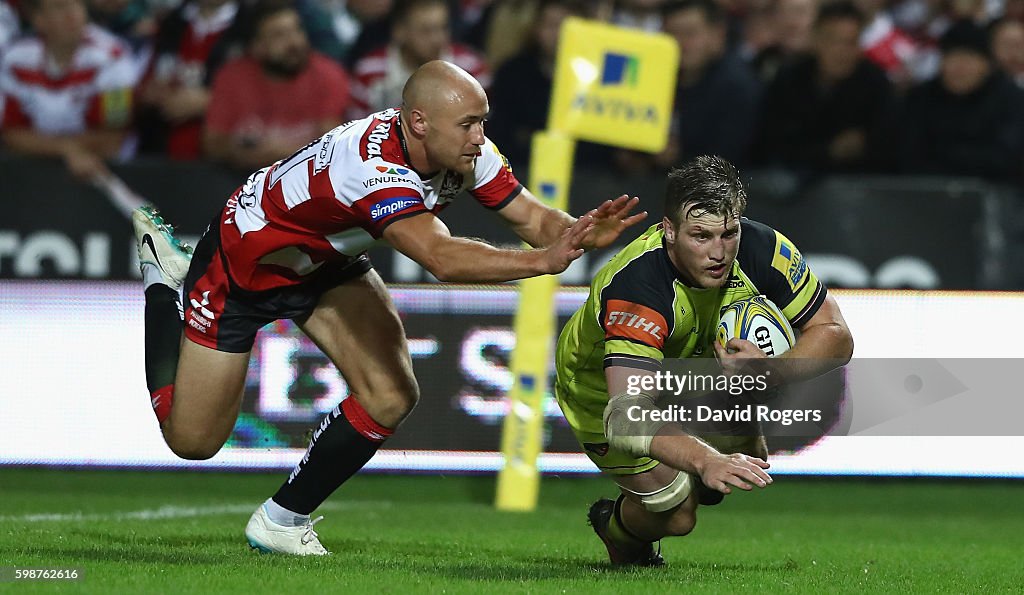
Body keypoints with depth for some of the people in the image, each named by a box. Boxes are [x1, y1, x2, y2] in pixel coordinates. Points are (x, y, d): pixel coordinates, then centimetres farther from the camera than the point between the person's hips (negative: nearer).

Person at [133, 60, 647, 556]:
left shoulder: (466, 151, -19)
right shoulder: (373, 165, -43)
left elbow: (531, 218, -16)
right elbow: (442, 259, -53)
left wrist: (580, 233, -37)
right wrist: (542, 261, -59)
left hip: (327, 263, 7)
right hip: (241, 266, -7)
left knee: (391, 398, -13)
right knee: (192, 440, 3)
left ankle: (282, 520, 6)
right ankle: (165, 277, 26)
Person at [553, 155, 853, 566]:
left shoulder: (762, 250, -29)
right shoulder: (636, 289, -44)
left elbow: (835, 336, -18)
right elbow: (627, 415, -53)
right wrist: (706, 461, -69)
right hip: (602, 389, -5)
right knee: (675, 515, -13)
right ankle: (615, 526, 22)